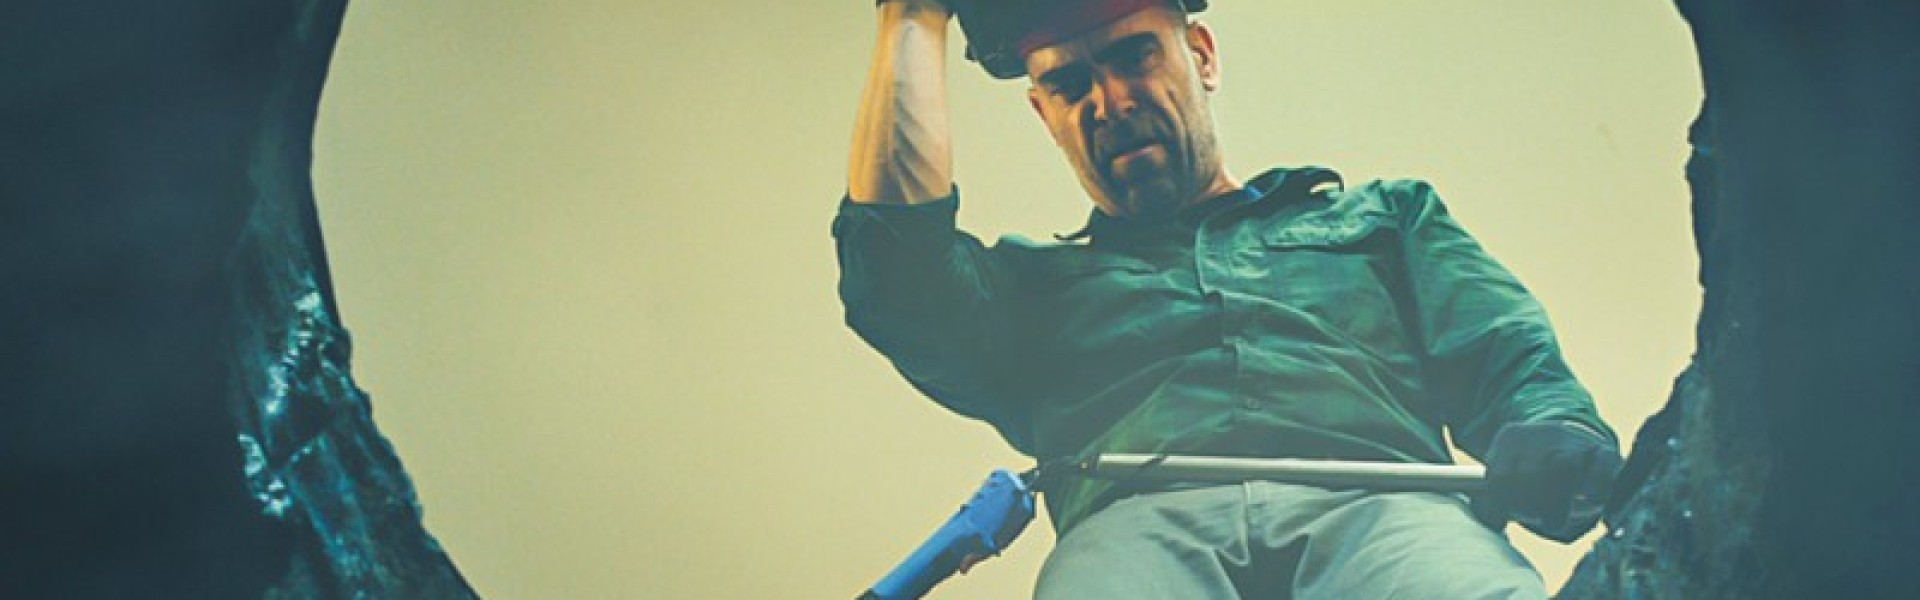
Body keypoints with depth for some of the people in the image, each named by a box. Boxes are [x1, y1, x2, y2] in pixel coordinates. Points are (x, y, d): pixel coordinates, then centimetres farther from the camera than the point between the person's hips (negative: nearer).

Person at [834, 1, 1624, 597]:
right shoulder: (1038, 282, 33)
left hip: (1373, 507, 0)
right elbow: (895, 270, 12)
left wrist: (1558, 430, -9)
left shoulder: (1380, 215, 34)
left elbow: (1511, 362, 19)